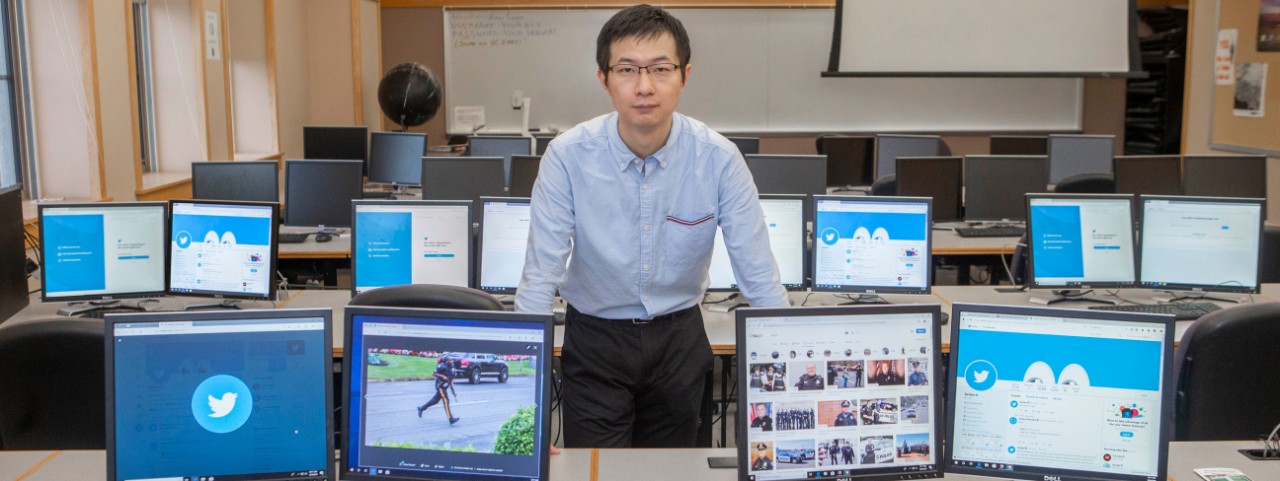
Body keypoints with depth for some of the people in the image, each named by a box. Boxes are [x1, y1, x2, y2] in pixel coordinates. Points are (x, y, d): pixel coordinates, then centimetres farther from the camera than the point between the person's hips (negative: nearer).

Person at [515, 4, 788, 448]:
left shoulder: (719, 158, -16)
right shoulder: (567, 156, -18)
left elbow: (759, 276, -12)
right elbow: (540, 277, -17)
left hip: (679, 336, 2)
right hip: (594, 337, -1)